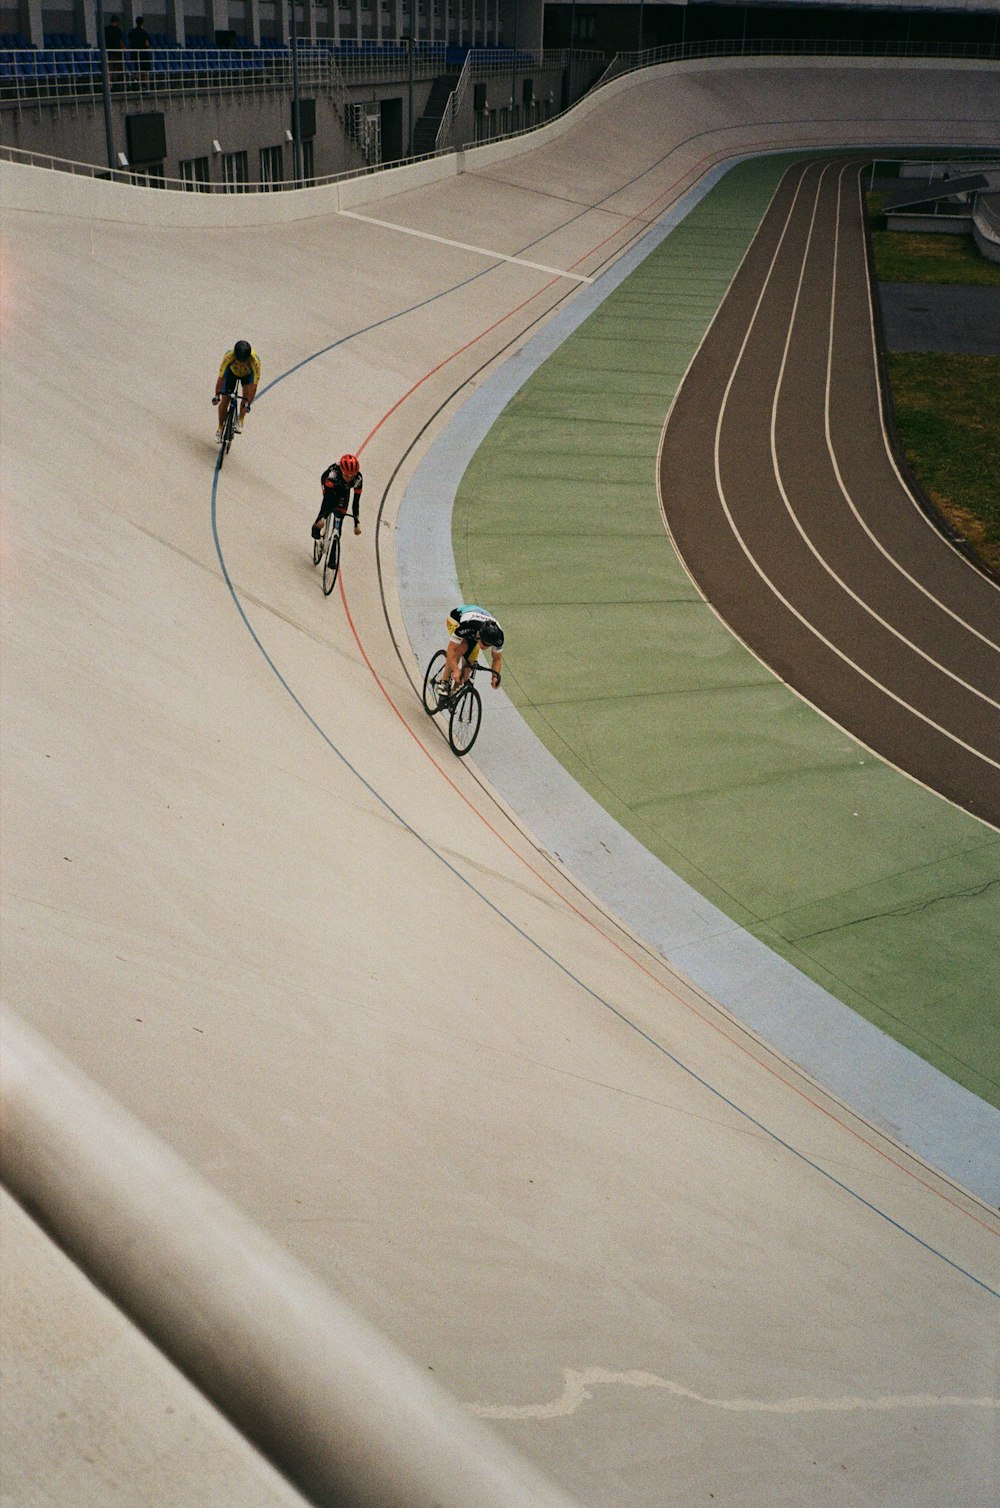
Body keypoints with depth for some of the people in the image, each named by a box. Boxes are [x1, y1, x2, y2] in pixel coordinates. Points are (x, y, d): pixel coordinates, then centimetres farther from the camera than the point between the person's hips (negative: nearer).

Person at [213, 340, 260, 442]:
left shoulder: (255, 362, -41)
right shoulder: (228, 357, -40)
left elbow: (254, 386, -38)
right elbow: (221, 377, -34)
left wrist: (248, 403, -40)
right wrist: (217, 395, -38)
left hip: (248, 374, 0)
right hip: (232, 372, 0)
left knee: (247, 391, -28)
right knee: (224, 400, -6)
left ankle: (240, 421, -9)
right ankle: (220, 428, 12)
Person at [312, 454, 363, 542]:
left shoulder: (358, 479, -38)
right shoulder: (334, 473, -45)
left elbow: (356, 501, -30)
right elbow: (327, 495, -44)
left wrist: (357, 524, -30)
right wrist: (322, 517, -50)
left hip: (344, 489, 2)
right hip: (328, 482, -1)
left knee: (340, 513, -9)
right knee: (328, 505, -22)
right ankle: (316, 527, 3)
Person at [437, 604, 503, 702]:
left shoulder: (498, 635, -34)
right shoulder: (467, 625, -47)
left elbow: (497, 658, -17)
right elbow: (451, 650, -42)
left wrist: (495, 676, -34)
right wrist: (456, 670, -55)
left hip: (472, 633, 4)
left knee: (469, 664, -8)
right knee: (462, 647, -34)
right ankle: (444, 681, -22)